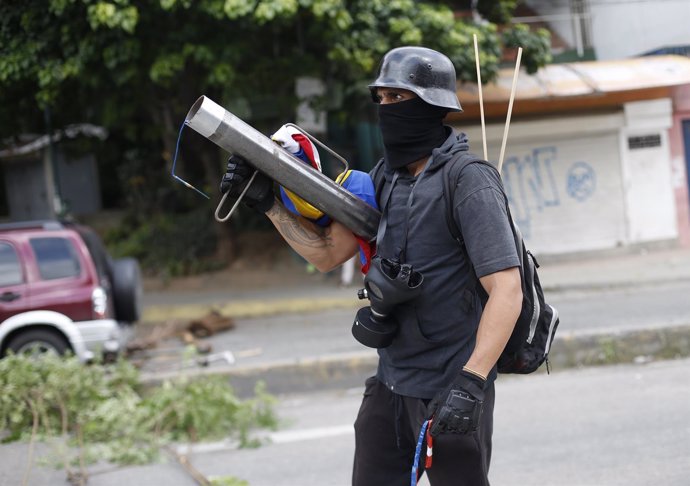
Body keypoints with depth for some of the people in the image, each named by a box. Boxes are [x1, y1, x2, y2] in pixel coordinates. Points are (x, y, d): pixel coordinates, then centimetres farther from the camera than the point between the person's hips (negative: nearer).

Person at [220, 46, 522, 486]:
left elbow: (507, 291, -22)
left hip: (450, 391, -8)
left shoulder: (469, 181, -15)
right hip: (391, 383, 8)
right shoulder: (388, 176, 9)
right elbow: (329, 252, 14)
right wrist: (267, 202, 2)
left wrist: (470, 383, -31)